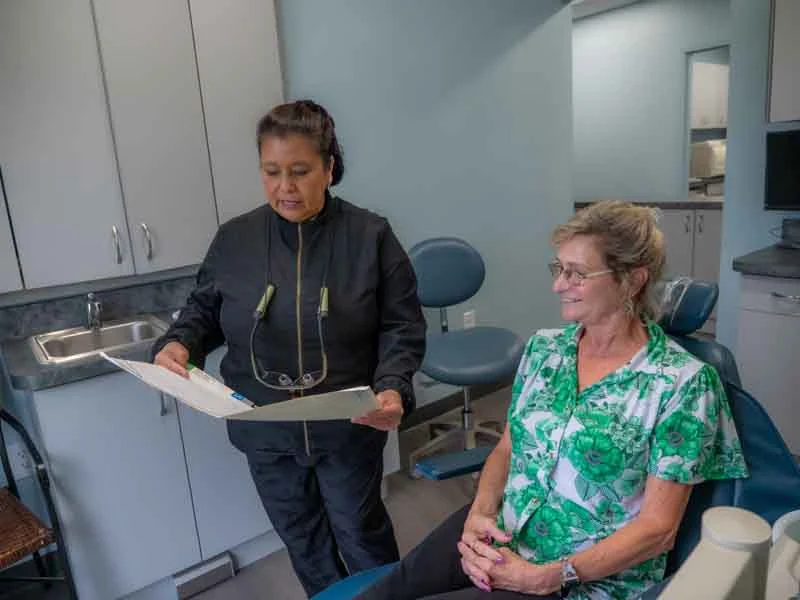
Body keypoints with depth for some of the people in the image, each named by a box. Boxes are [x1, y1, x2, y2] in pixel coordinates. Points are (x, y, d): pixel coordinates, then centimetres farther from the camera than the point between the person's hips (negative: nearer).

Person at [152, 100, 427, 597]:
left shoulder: (371, 236, -11)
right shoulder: (234, 239, -5)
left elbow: (403, 326, -9)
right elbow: (204, 312, 7)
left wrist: (393, 387, -25)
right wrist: (179, 344, -14)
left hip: (349, 427, -2)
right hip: (265, 431, 3)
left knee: (360, 533, 19)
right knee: (301, 537, 23)